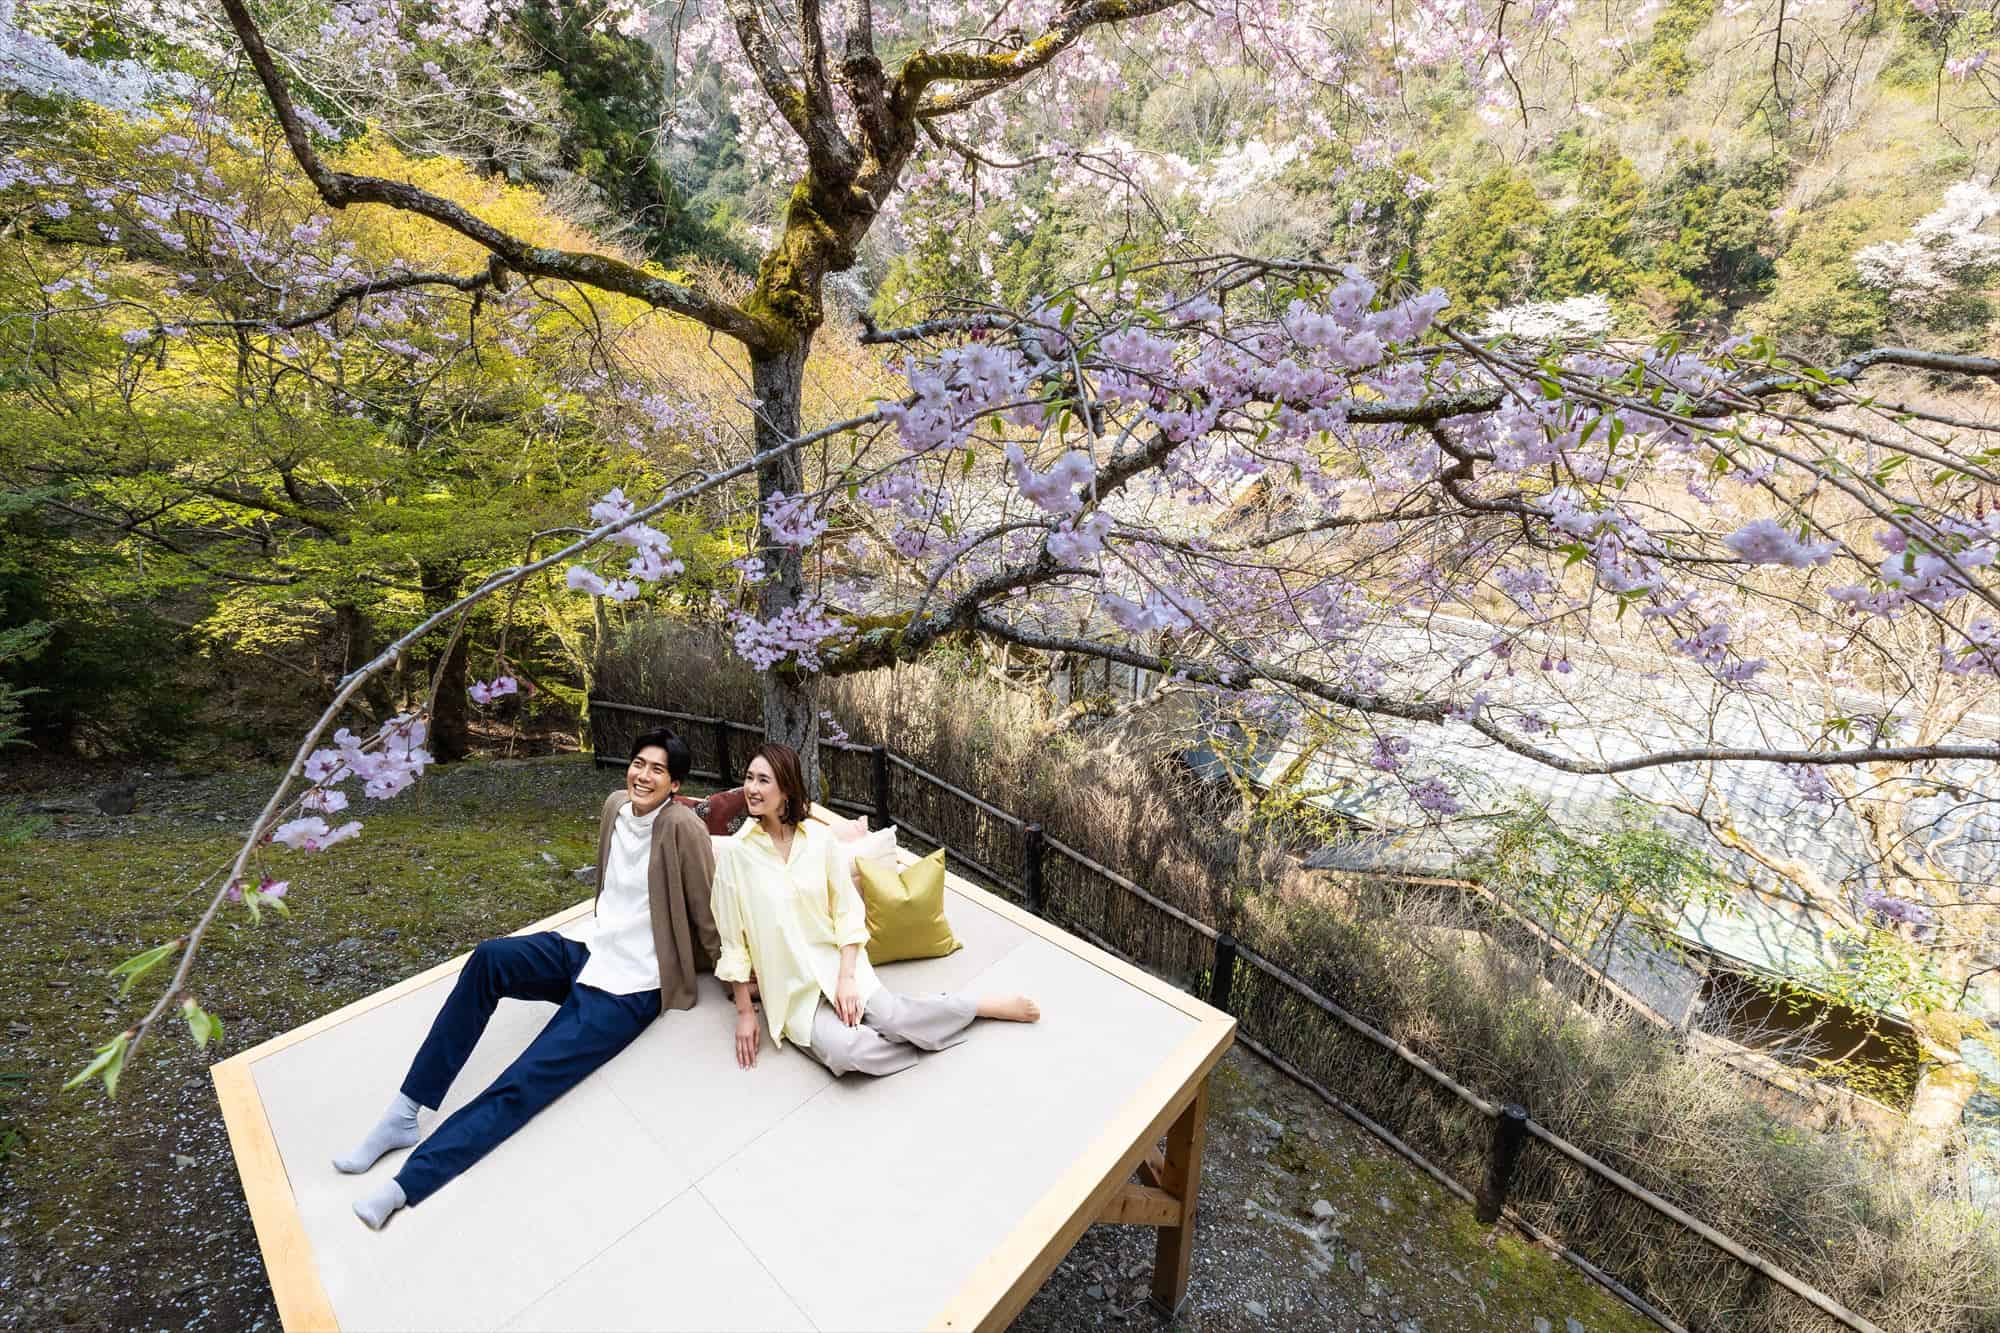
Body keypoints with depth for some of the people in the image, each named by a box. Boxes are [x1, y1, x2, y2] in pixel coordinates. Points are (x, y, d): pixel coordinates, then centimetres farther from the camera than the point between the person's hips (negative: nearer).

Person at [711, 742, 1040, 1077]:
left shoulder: (820, 838, -5)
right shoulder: (735, 853, -10)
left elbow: (847, 912, 0)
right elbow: (734, 942, -3)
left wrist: (847, 977, -11)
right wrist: (745, 1012, -2)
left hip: (838, 961, 1)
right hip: (791, 987, -1)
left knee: (892, 1019, -22)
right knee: (846, 1051, -28)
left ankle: (989, 1004, 0)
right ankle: (920, 1035, -2)